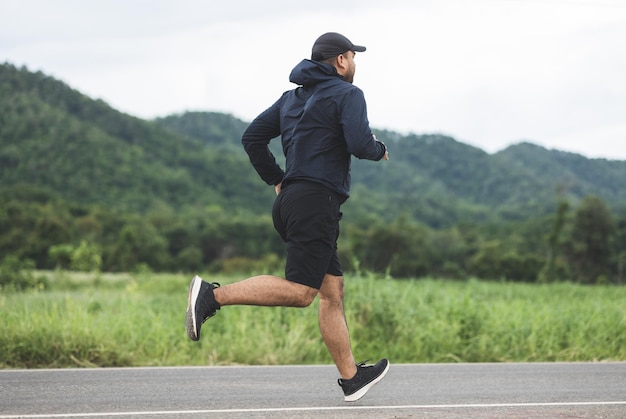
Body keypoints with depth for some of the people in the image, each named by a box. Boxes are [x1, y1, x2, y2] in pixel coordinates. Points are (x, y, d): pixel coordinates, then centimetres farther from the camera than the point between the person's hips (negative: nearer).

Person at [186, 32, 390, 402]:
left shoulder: (292, 98, 21)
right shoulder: (347, 93, -2)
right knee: (299, 291, -15)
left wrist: (277, 180, 22)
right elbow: (359, 144, -16)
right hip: (317, 202, -9)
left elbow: (252, 138, 18)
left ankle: (352, 378, 11)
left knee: (333, 290, 10)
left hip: (290, 201, 9)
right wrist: (380, 150, 5)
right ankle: (213, 295, -22)